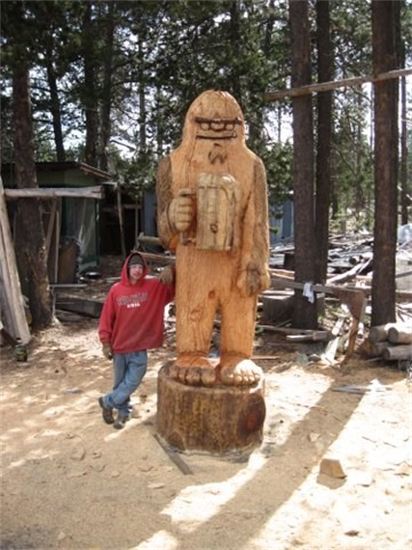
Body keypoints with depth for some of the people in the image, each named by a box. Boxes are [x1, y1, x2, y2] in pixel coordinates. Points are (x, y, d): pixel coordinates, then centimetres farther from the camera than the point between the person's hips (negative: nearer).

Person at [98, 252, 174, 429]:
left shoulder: (154, 287, -5)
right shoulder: (116, 290, -5)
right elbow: (106, 318, -2)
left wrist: (170, 271, -27)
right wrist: (105, 342, -3)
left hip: (139, 348, 0)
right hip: (119, 346, 0)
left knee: (132, 381, -1)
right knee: (120, 382, 12)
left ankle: (107, 402, 20)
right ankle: (122, 412, 30)